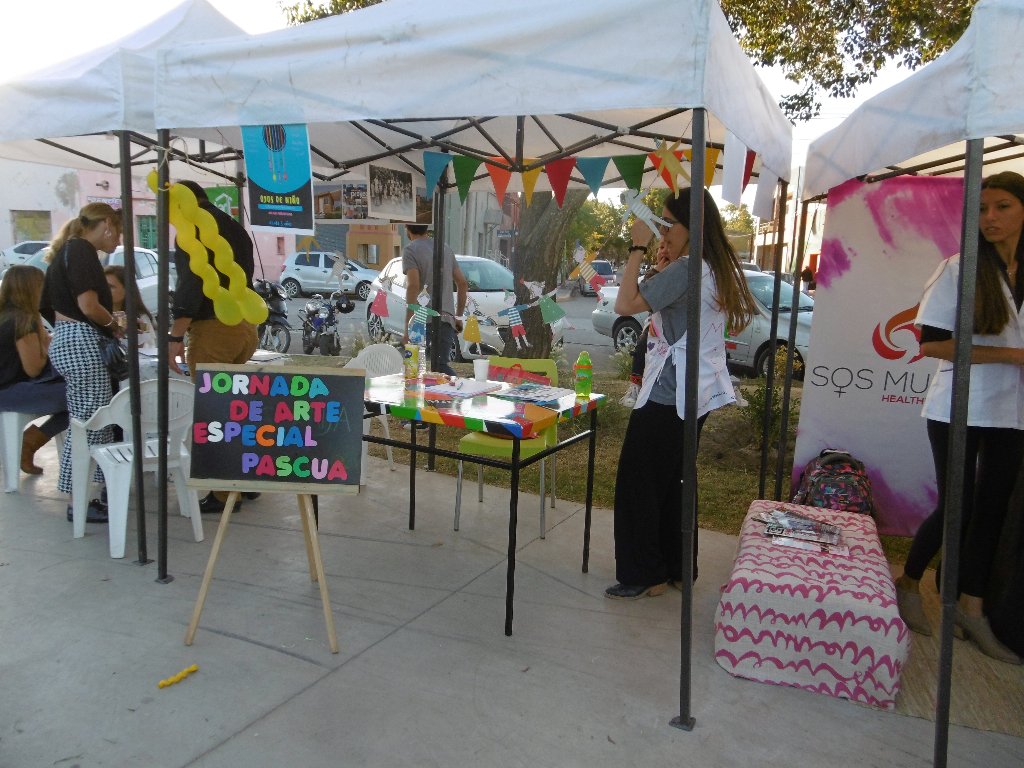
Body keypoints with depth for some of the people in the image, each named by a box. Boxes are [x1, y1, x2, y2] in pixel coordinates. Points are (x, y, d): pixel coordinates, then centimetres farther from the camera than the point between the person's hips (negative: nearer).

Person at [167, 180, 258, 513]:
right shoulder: (234, 226, 18)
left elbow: (189, 284, -17)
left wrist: (175, 337, -17)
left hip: (213, 328, -8)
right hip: (245, 326, 8)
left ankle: (225, 493, 3)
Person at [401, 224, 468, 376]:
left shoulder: (411, 250, -4)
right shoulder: (446, 248, 18)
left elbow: (413, 286, -16)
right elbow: (463, 283, 19)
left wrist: (408, 328, -16)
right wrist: (459, 316, 26)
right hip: (447, 318, 6)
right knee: (442, 364, 7)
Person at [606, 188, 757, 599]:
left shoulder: (685, 270, -18)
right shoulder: (716, 271, 12)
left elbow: (625, 304, -22)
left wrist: (638, 248, -15)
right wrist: (667, 267, 11)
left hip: (669, 395, -10)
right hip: (696, 393, 10)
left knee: (638, 483, 0)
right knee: (672, 481, 18)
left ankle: (644, 575, 9)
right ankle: (678, 567, 28)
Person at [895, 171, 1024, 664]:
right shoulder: (959, 270, -8)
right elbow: (931, 344, -14)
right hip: (959, 410, -5)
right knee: (956, 509, -1)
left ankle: (971, 609, 23)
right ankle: (908, 584, 22)